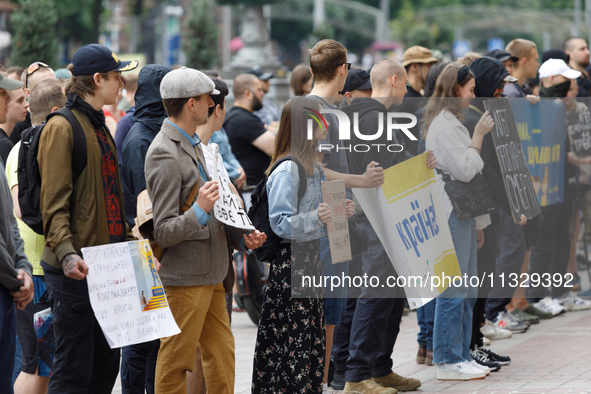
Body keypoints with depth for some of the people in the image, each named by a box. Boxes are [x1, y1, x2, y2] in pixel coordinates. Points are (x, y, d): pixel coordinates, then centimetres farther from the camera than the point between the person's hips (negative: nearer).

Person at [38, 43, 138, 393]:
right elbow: (54, 203, -16)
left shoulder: (100, 127, 19)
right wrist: (66, 253, -28)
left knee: (107, 364, 10)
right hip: (76, 270, -9)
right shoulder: (62, 128, -9)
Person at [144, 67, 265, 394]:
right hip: (184, 277, -10)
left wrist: (242, 237, 10)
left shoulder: (192, 144, 16)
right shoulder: (165, 156, -17)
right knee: (175, 364, -1)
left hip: (209, 273, 10)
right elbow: (163, 232, -19)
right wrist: (200, 210, -33)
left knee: (221, 354, 13)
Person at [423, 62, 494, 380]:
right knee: (453, 290, -8)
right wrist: (479, 135, -13)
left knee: (466, 291, 11)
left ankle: (460, 355, 16)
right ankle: (448, 361, -5)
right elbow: (464, 170, -20)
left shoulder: (452, 122, 20)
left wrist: (477, 222, 23)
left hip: (462, 213, 11)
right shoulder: (443, 125, -13)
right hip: (449, 214, -11)